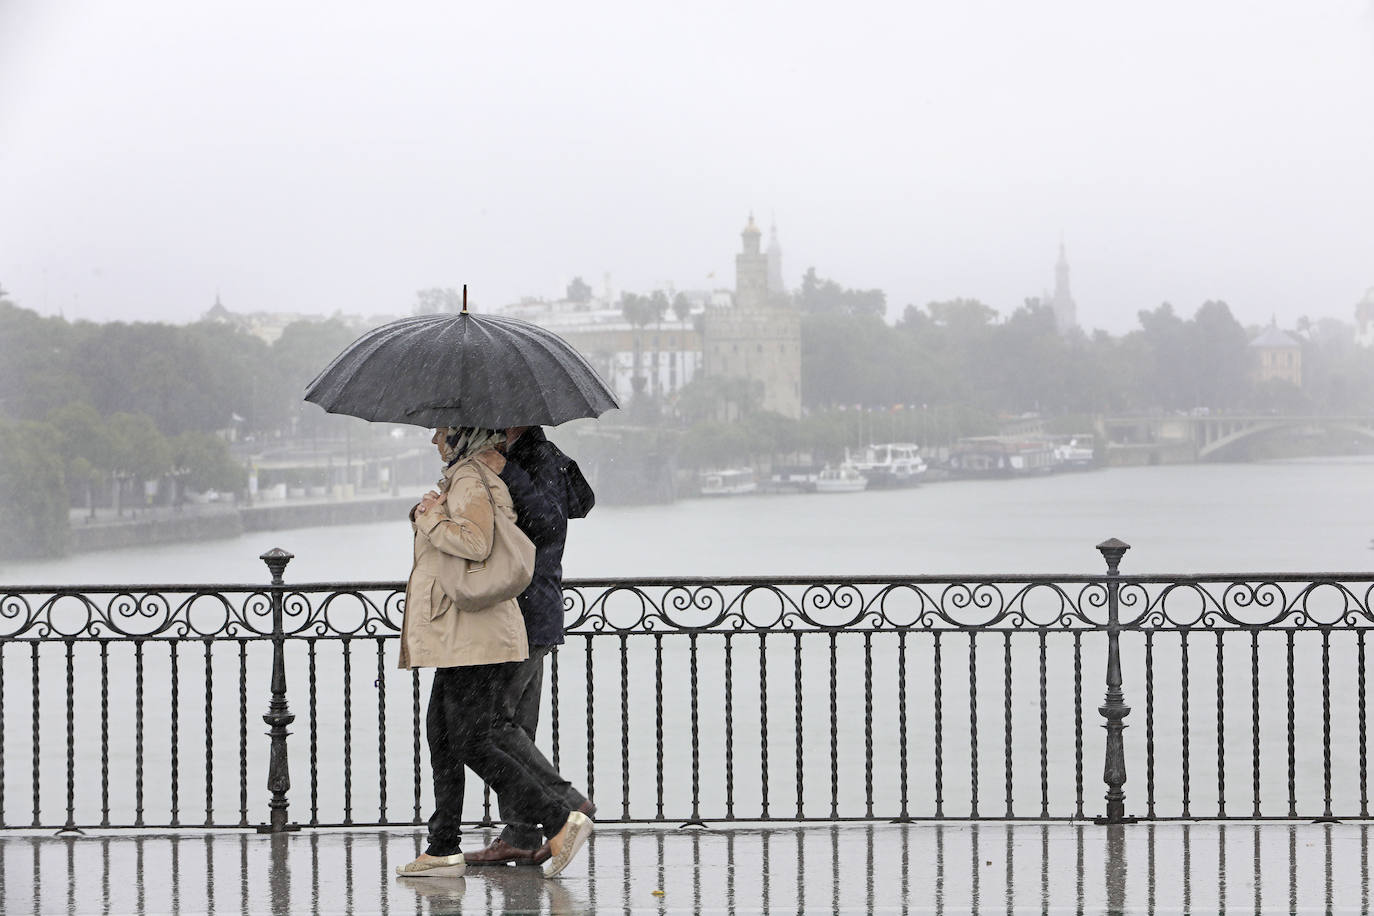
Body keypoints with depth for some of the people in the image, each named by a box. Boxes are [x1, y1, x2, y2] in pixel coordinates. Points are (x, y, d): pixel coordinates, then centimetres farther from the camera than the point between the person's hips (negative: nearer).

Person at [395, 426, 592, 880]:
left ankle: (560, 821, -10)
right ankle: (444, 849, 13)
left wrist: (430, 519, -16)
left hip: (477, 636, -11)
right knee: (441, 736, 11)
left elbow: (476, 543, -31)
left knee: (472, 744, -11)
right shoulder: (465, 477, 18)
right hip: (462, 638, 11)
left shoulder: (470, 481, -14)